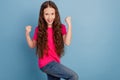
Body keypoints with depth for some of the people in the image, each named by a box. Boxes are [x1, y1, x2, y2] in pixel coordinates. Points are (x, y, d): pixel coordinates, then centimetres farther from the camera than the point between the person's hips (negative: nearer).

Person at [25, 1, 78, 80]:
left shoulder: (60, 27, 0)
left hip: (54, 62, 4)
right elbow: (32, 45, 5)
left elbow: (67, 42, -13)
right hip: (46, 63, -4)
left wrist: (69, 25, -16)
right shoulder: (39, 29, -3)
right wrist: (27, 34, -11)